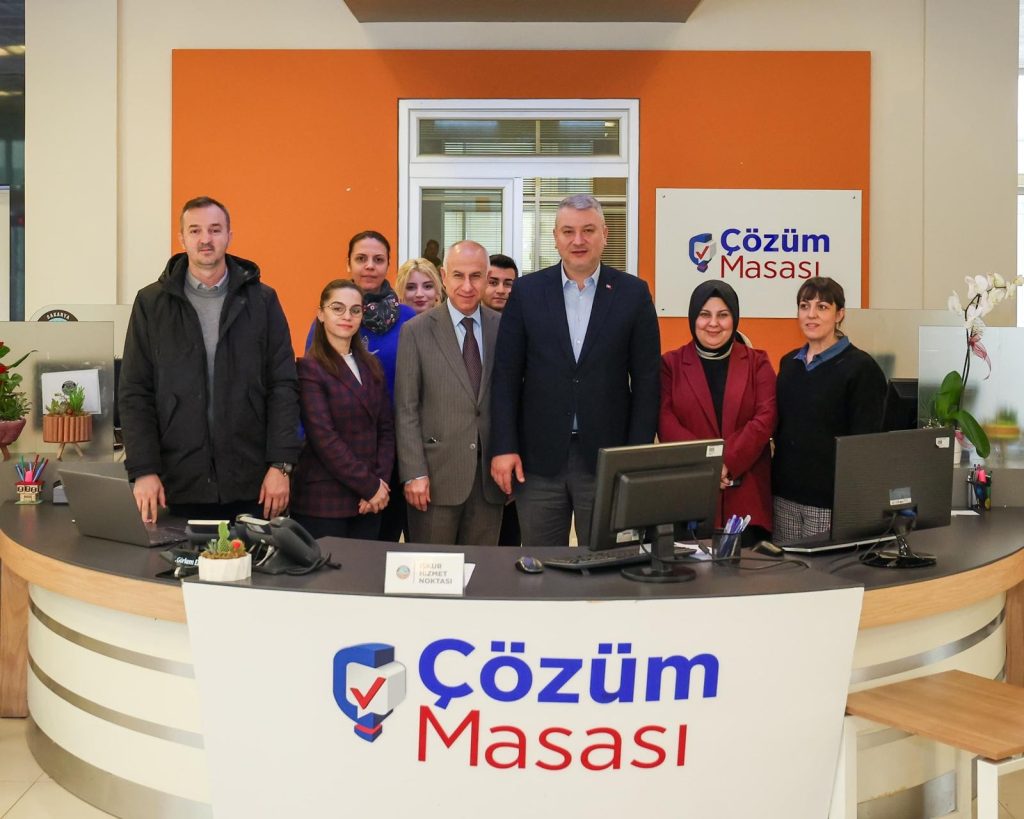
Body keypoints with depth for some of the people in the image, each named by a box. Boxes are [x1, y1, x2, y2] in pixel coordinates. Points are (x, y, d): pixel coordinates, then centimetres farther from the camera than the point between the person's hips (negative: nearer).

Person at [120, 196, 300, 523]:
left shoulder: (262, 300, 5)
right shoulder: (151, 303, 5)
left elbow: (283, 386, 2)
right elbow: (135, 394, 3)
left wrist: (280, 465, -5)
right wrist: (143, 470, -6)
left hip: (251, 485, 0)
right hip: (179, 486, 0)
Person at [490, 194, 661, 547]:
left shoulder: (633, 293, 2)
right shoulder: (526, 291, 3)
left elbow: (646, 380, 1)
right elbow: (506, 376, 3)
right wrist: (503, 447, -4)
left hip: (608, 458, 0)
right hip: (539, 458, 1)